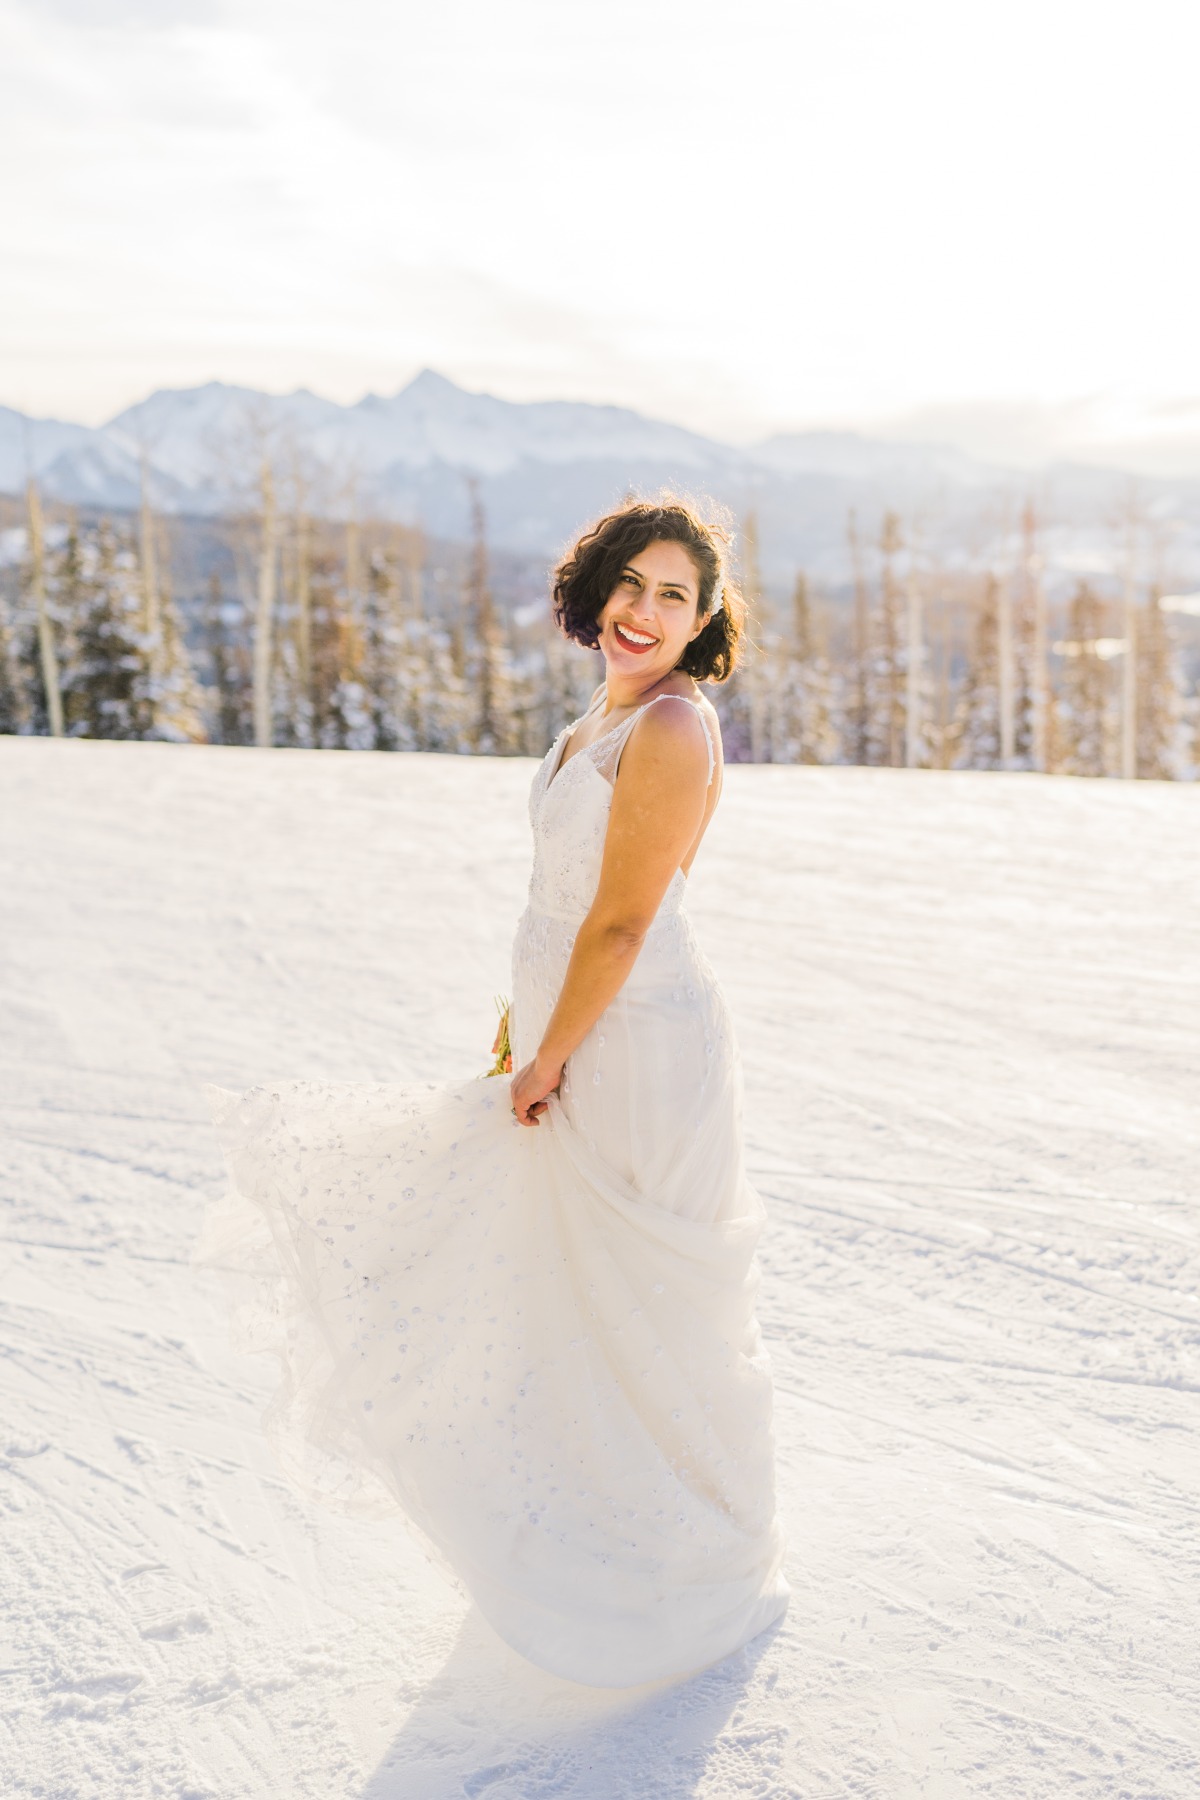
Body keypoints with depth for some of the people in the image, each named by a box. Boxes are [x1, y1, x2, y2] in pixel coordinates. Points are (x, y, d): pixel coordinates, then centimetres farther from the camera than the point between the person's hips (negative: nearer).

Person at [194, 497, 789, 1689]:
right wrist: (527, 1040, 16)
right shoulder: (605, 717, 10)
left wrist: (545, 1062, -13)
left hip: (639, 1054, -10)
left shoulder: (671, 729, -20)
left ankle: (710, 1563, 29)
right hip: (575, 1051, 10)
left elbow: (621, 923, -21)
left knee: (647, 1312, 6)